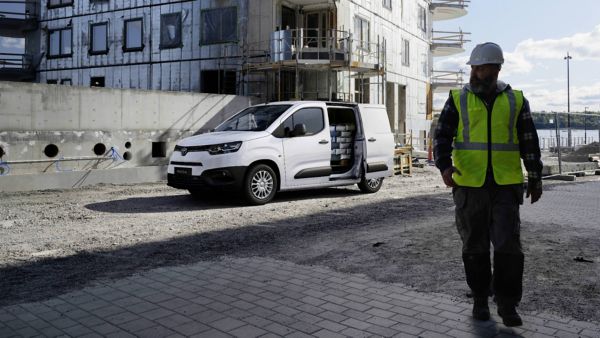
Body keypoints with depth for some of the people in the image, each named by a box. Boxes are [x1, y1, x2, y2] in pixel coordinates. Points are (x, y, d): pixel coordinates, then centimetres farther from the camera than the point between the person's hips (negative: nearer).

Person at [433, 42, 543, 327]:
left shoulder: (515, 100, 6)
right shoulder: (458, 99, 3)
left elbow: (529, 142, 11)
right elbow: (442, 136, -4)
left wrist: (535, 178, 12)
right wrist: (444, 166, -21)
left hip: (506, 185, 0)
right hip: (469, 186, 0)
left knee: (508, 245, -3)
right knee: (474, 246, 8)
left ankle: (507, 302, 13)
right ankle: (480, 298, 24)